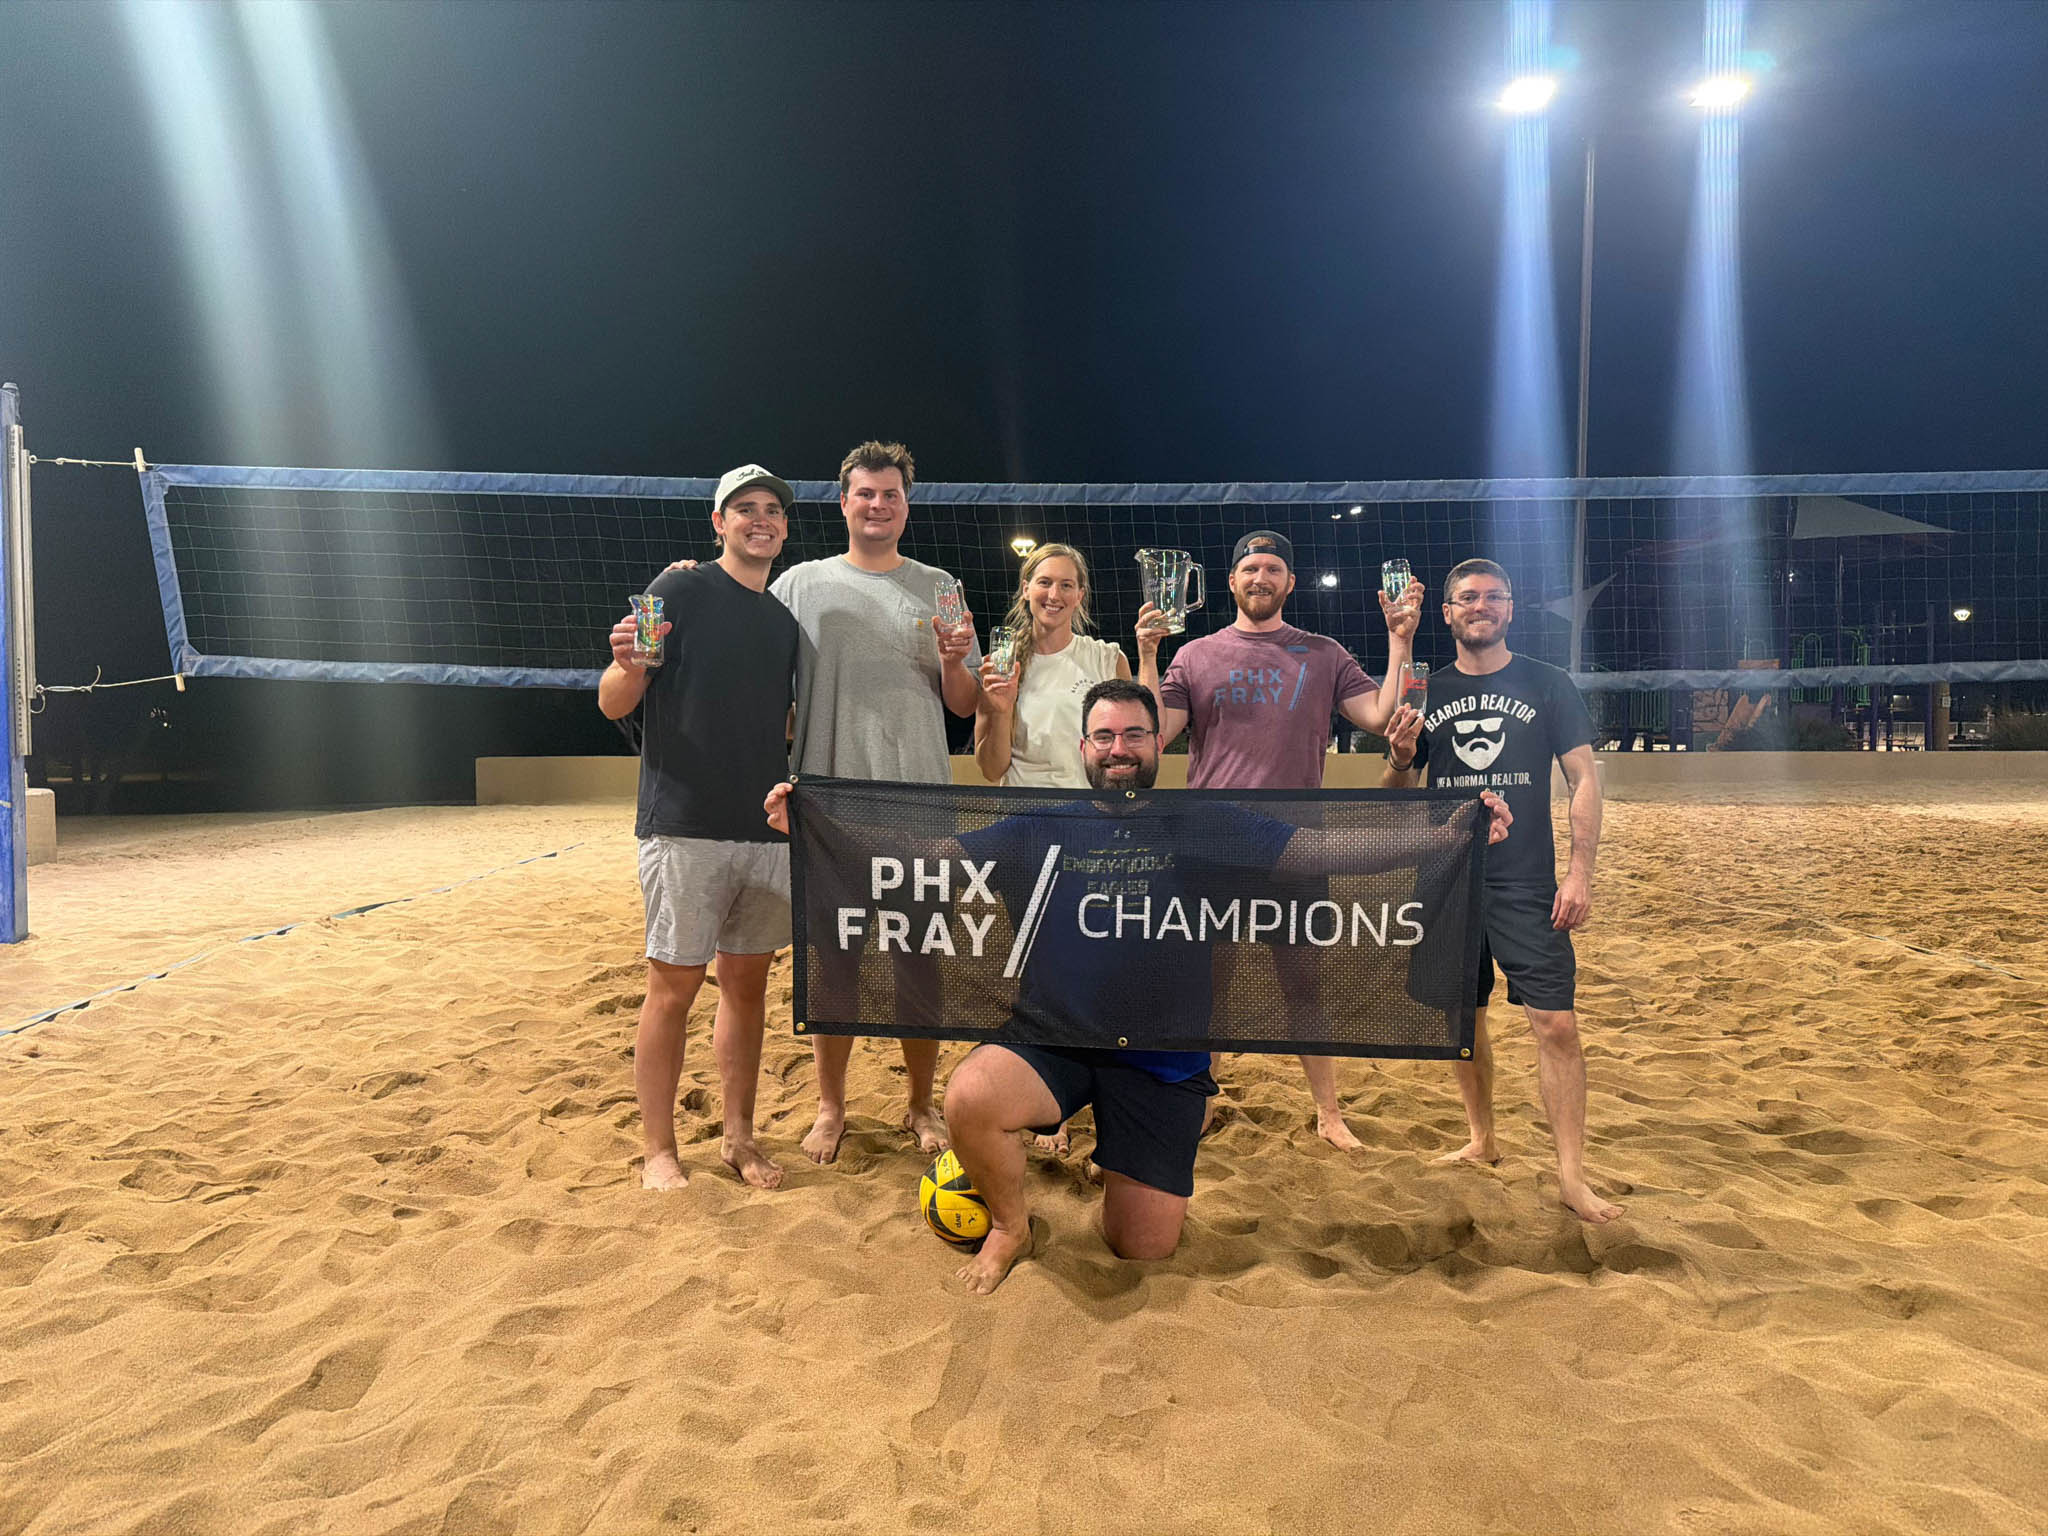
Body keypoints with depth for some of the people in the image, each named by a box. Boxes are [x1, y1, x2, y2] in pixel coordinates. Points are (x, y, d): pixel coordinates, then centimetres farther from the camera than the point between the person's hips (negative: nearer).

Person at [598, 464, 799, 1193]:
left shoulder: (785, 620, 16)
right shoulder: (680, 590, -2)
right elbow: (613, 703, -7)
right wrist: (628, 667, -28)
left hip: (769, 831, 6)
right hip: (687, 827, -6)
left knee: (748, 983, 11)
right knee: (673, 987, -1)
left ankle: (739, 1137, 22)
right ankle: (659, 1151, 11)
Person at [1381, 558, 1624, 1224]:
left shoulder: (1548, 686, 2)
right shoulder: (1427, 694, 9)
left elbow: (1585, 779, 0)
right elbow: (1398, 793, 13)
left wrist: (1580, 873, -9)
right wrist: (1399, 758, -10)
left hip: (1527, 885, -3)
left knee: (1556, 1024, -9)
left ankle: (1571, 1175, 0)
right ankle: (1481, 1142, 29)